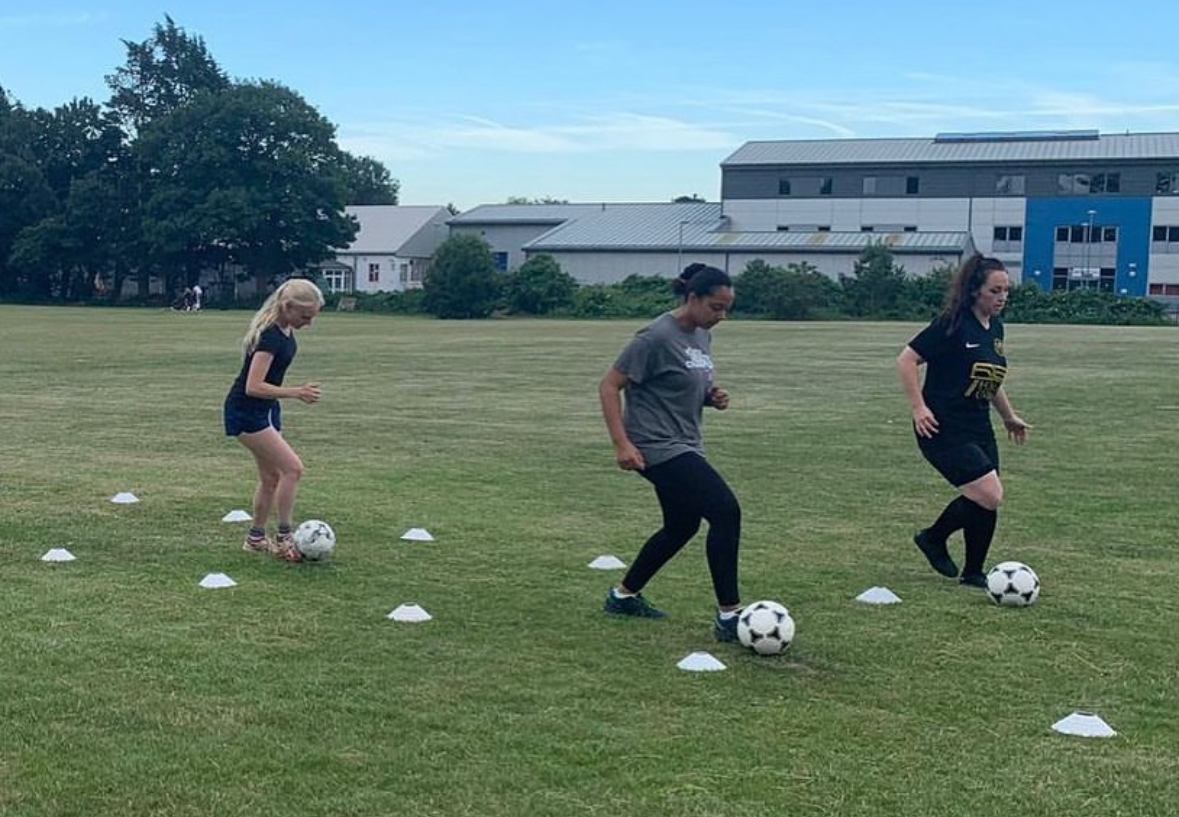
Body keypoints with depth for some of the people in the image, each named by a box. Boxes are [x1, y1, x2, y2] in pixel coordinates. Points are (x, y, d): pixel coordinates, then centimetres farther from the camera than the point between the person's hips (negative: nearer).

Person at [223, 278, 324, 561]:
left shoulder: (285, 330, 3)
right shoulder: (271, 336, -26)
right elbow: (253, 387, -30)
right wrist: (296, 393, -35)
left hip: (266, 410, 9)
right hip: (246, 413, -9)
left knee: (271, 478, 13)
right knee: (293, 468, -14)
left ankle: (256, 538, 26)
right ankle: (284, 539, -6)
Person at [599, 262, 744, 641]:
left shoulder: (702, 336, 9)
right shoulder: (657, 337, -17)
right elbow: (609, 386, -15)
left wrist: (712, 396, 2)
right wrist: (621, 444, -22)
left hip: (685, 446, 10)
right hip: (659, 449, -10)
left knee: (682, 525, 19)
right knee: (726, 511, -17)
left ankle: (624, 595, 36)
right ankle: (728, 617, -11)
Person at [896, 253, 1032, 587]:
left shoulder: (995, 327, 10)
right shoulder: (952, 324, -14)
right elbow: (906, 360, -14)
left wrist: (1009, 416, 26)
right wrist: (919, 407, -19)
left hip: (978, 428, 8)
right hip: (944, 430, -8)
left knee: (987, 503, 4)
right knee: (990, 497, -14)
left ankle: (973, 574, 20)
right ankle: (933, 538, 8)